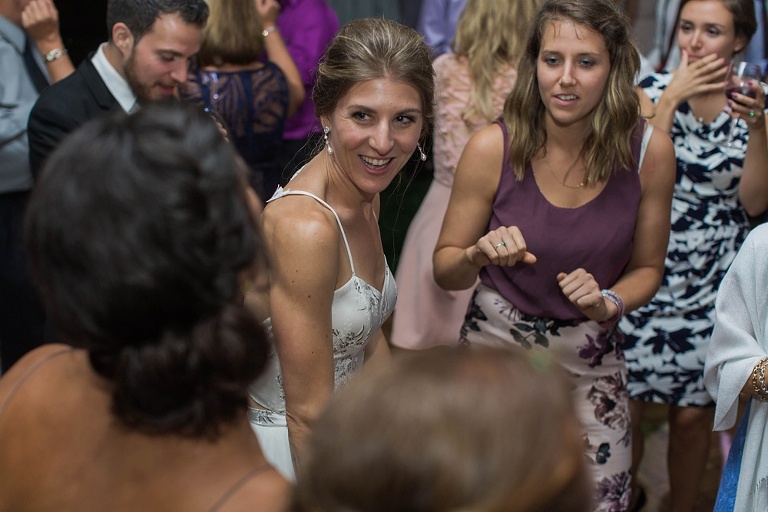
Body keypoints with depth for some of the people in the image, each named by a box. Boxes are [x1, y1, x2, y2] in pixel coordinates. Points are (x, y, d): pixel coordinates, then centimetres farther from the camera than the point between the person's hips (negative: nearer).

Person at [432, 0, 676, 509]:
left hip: (593, 361, 2)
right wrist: (479, 254, -25)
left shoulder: (649, 151, -11)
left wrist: (608, 303, -17)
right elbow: (445, 270, -3)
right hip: (496, 347, -1)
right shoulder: (493, 148, -15)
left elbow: (647, 268, 4)